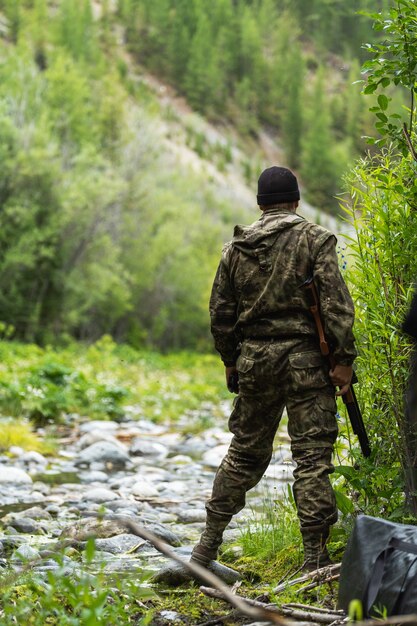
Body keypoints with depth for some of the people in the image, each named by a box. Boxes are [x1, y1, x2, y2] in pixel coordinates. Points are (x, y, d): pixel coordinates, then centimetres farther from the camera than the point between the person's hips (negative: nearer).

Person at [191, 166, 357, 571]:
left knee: (245, 453, 17)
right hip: (304, 360, -4)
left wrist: (229, 360, 22)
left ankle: (209, 544, 20)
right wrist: (343, 358, -11)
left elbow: (221, 312, 11)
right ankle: (315, 558, -3)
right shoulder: (314, 239, -5)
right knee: (312, 458, -1)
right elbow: (336, 304, -13)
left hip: (253, 360, 4)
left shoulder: (236, 247, 8)